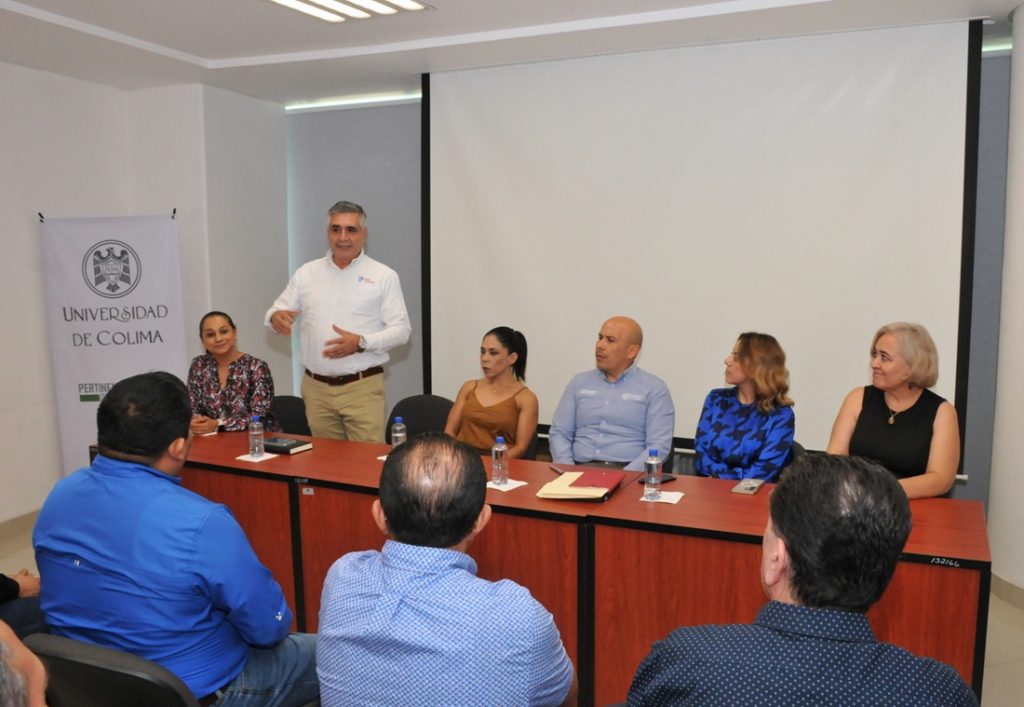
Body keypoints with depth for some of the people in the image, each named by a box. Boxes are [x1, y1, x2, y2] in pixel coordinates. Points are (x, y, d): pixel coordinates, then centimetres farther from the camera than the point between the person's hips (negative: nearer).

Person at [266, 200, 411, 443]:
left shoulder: (383, 276, 0)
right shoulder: (306, 273, 10)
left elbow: (401, 329, -3)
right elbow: (277, 310, 13)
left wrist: (362, 343, -19)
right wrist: (276, 317, -12)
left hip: (362, 387, -3)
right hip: (316, 387, 3)